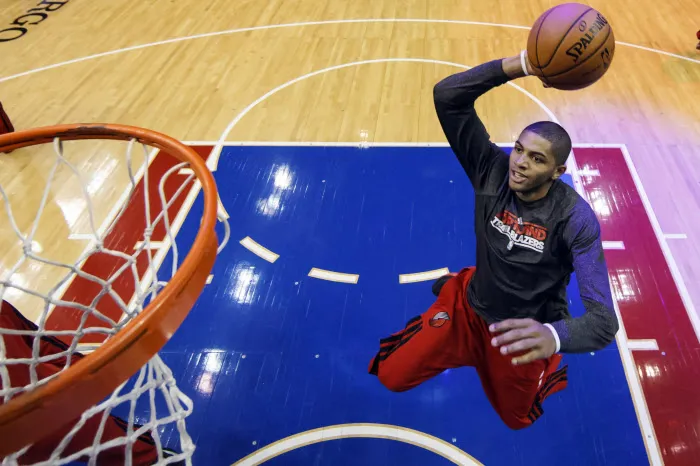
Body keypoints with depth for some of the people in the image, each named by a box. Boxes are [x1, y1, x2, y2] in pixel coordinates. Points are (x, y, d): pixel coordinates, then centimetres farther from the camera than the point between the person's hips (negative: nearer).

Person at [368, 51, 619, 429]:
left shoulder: (575, 220, -30)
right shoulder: (493, 171, -22)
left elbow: (603, 320, -36)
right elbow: (447, 96, -33)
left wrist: (553, 336, -59)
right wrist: (523, 64, -47)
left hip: (524, 332, -2)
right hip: (470, 307, 2)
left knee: (517, 418, 20)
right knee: (392, 376, 2)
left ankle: (548, 369, 50)